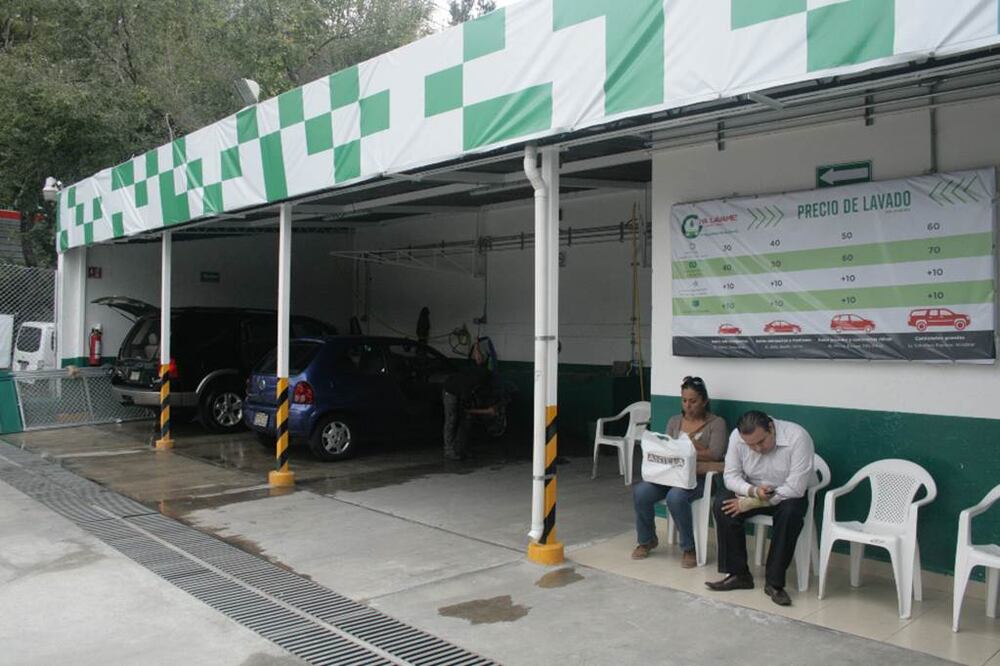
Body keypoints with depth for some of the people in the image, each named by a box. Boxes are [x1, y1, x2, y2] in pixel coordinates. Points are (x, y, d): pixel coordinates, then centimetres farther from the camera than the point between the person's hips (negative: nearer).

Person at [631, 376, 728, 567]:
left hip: (699, 477, -5)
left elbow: (716, 454, -12)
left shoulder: (716, 423, 1)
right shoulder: (674, 421, 16)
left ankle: (689, 548, -14)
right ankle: (647, 540, 2)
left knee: (675, 497, -37)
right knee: (640, 492, -23)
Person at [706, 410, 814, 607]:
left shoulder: (798, 437, -28)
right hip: (752, 492, 3)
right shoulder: (737, 436, -17)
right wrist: (753, 491, -33)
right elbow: (731, 475, -11)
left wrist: (751, 503, -27)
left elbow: (795, 489, -29)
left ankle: (774, 582, -21)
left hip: (786, 495, -3)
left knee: (791, 512, -35)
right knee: (722, 503, -23)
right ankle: (738, 574, -12)